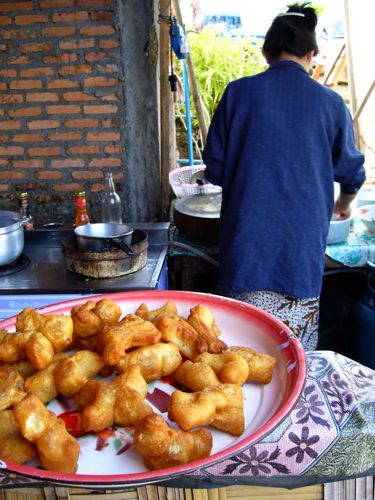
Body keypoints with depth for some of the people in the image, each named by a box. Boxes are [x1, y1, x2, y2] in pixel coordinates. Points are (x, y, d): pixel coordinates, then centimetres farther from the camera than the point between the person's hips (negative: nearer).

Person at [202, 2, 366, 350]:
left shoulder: (239, 92, 0)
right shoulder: (330, 103, 4)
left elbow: (214, 168, 3)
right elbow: (351, 173, 15)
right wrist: (343, 204, 36)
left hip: (246, 240, 0)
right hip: (303, 244, 1)